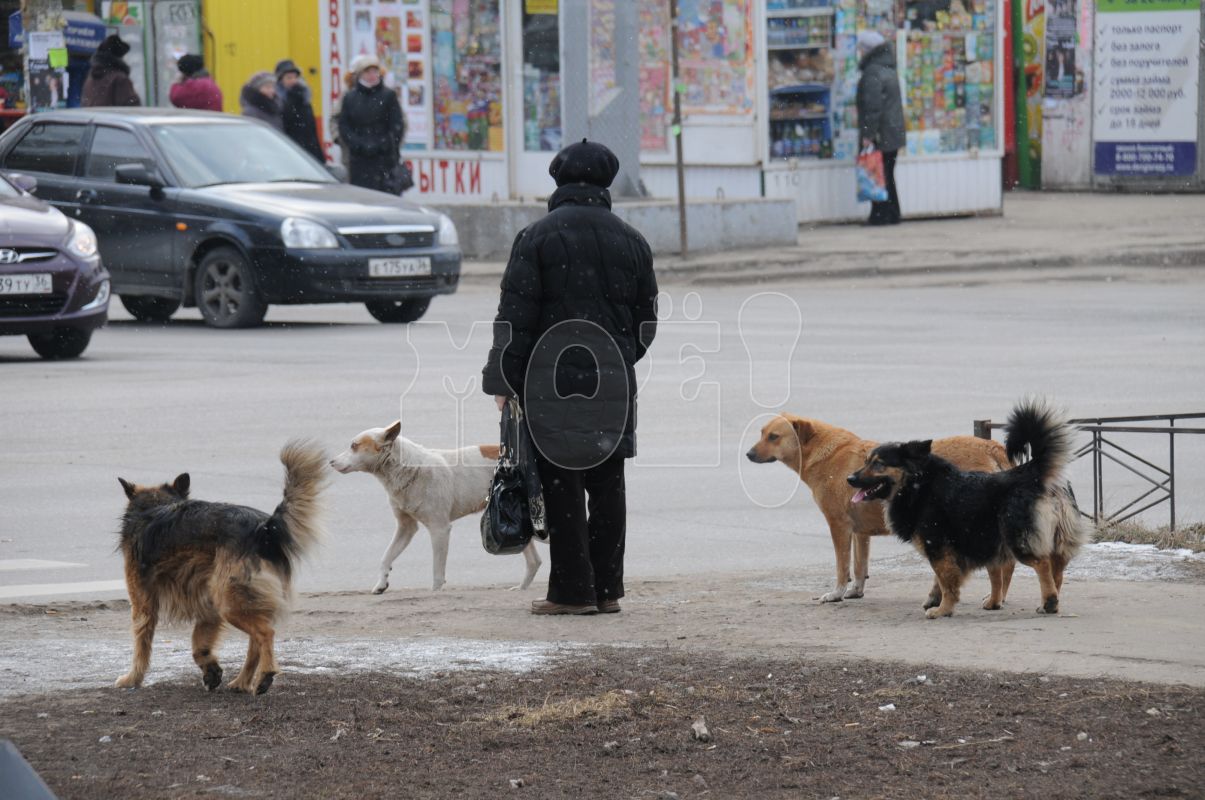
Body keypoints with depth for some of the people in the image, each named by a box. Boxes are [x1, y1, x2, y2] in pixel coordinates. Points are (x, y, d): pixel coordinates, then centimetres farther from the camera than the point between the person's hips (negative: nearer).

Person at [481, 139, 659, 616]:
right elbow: (647, 318, 14)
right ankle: (607, 589, 12)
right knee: (608, 484, 10)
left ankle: (572, 591, -2)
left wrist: (505, 379, -4)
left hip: (552, 380, -4)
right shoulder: (631, 241, 9)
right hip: (614, 381, 4)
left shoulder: (537, 237, -5)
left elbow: (515, 315, -8)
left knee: (562, 486, -1)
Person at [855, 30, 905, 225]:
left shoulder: (872, 73, -15)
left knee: (879, 175, -6)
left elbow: (872, 107, -21)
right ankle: (892, 215, 17)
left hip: (880, 136, -9)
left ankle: (881, 215, -7)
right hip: (894, 134, 9)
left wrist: (868, 134, -20)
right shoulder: (889, 69, 15)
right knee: (888, 176, 15)